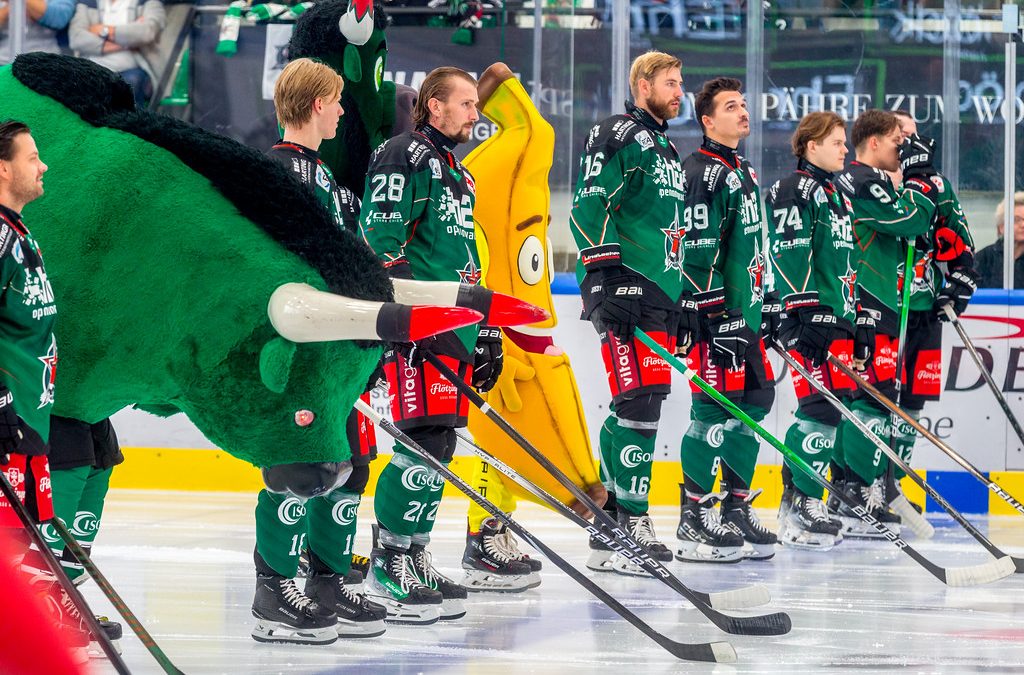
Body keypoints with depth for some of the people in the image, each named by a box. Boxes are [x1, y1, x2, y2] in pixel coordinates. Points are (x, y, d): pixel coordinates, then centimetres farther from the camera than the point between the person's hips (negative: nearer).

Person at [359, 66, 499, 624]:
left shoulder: (457, 173, 25)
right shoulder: (405, 157, -6)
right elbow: (380, 239, -15)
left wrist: (486, 330, 26)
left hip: (452, 328, 10)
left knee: (439, 449, 9)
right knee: (424, 441, -15)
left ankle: (414, 558, 15)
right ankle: (387, 567, -12)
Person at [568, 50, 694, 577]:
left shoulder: (667, 151, 24)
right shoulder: (618, 138, -6)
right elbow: (588, 209, -15)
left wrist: (683, 301, 26)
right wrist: (606, 278, -22)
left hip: (658, 295, 10)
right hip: (625, 290, -10)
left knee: (638, 405, 10)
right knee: (641, 400, -15)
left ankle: (610, 509, 17)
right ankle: (629, 521, -16)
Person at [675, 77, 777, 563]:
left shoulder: (744, 173, 20)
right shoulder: (702, 173, -12)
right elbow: (697, 249, -18)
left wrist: (766, 300, 25)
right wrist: (717, 314, -21)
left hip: (745, 312, 10)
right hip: (716, 314, -10)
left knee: (755, 399, 11)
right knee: (715, 407, -11)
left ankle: (736, 509, 18)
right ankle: (693, 520, -8)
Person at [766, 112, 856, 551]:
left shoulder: (834, 194, 21)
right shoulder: (795, 192, -9)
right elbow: (790, 257, -17)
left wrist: (851, 314, 26)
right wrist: (805, 312, -22)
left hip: (837, 317, 10)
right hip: (809, 317, -10)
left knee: (833, 401, 8)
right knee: (823, 405, -14)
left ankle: (797, 495, 14)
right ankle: (802, 505, -13)